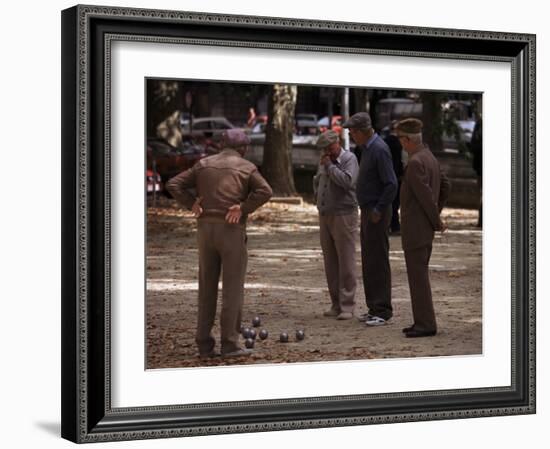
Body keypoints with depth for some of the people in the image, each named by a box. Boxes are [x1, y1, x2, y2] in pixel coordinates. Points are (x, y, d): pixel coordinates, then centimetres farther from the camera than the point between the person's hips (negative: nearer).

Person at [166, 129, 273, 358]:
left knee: (207, 287, 9)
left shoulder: (203, 164, 13)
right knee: (232, 287, 1)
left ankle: (204, 344, 7)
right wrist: (243, 209, -11)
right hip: (232, 230, -4)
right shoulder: (246, 167, 2)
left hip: (205, 229, 4)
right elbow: (265, 191, -15)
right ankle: (229, 343, -1)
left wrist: (192, 204, 1)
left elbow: (174, 185, 7)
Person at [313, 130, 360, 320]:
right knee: (330, 263, 9)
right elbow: (316, 181, 29)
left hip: (343, 217, -8)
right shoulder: (324, 161, 15)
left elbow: (347, 181, -22)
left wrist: (330, 166, -14)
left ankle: (347, 306, -5)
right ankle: (336, 304, 15)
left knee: (346, 263, -7)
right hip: (325, 217, 8)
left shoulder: (349, 159, -7)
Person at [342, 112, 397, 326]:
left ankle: (382, 311, -3)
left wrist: (378, 210, -18)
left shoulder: (379, 150, -18)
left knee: (378, 261, -7)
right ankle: (374, 308, 19)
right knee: (368, 261, 13)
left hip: (377, 214, -10)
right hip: (367, 212, 10)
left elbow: (391, 184, -22)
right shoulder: (367, 148, 13)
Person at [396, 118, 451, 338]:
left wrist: (436, 221, -7)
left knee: (418, 276, -6)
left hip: (415, 229, -10)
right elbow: (445, 185, 23)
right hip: (425, 229, 10)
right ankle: (423, 321, 18)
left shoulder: (415, 162, -19)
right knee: (419, 276, 14)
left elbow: (426, 196, -20)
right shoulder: (430, 158, 13)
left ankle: (426, 324, -4)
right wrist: (436, 214, 20)